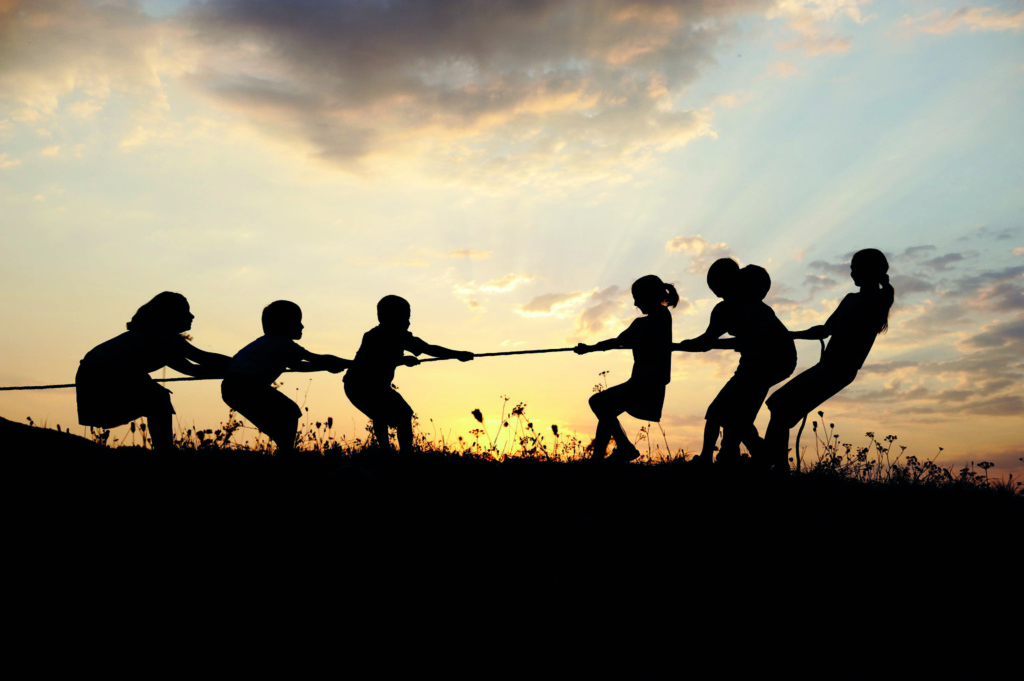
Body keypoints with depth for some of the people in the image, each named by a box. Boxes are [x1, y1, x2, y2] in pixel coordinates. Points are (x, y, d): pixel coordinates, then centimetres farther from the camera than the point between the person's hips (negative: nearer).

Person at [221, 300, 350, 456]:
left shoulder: (269, 341, 25)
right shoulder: (283, 343, -4)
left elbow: (296, 365, 30)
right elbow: (318, 360, -4)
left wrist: (328, 366, 25)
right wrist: (350, 363, 4)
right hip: (247, 386, -10)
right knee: (289, 412, -3)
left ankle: (285, 451, 21)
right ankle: (286, 452, -6)